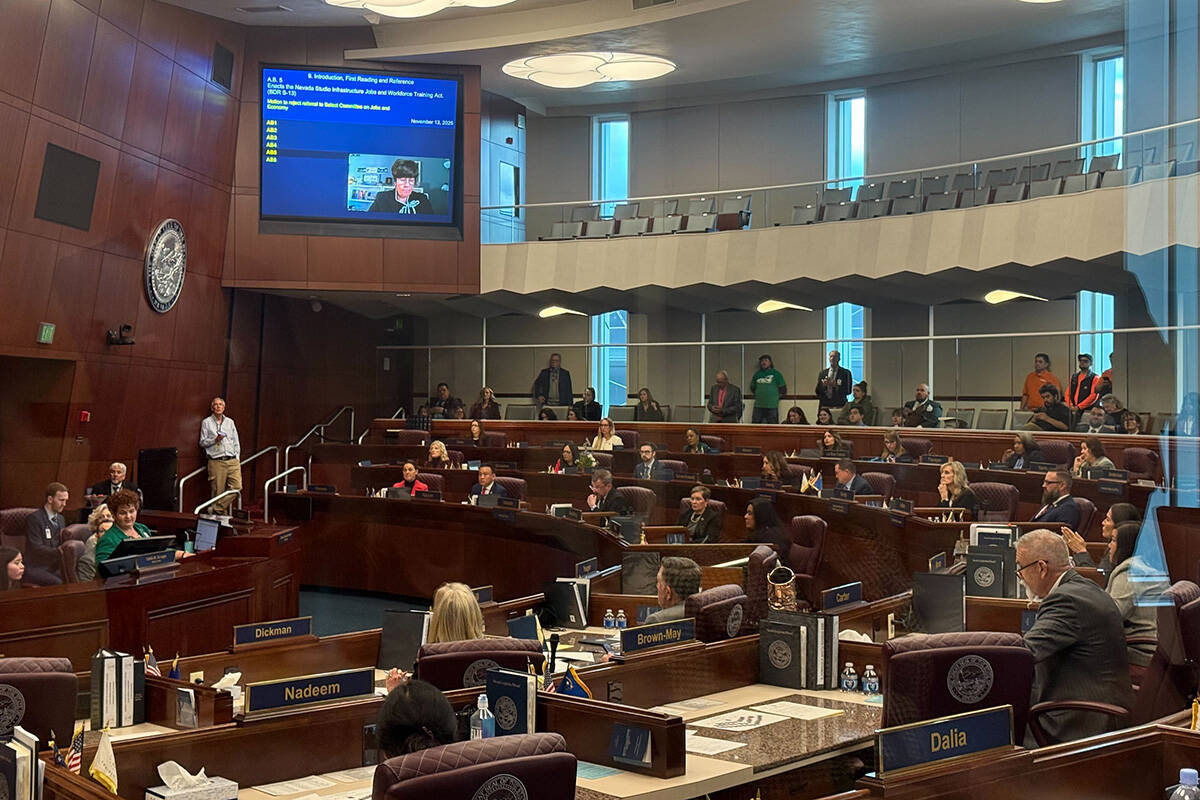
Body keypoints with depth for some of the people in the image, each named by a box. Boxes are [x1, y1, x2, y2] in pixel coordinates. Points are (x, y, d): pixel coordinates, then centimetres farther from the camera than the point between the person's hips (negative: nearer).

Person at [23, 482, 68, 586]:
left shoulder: (60, 519, 18)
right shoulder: (34, 518, -6)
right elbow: (37, 549, -15)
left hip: (55, 567, 7)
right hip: (36, 569, -7)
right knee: (60, 584, -32)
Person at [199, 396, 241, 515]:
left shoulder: (230, 422, 17)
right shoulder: (206, 422, 8)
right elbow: (202, 442, 5)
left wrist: (237, 458, 8)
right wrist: (215, 440, -11)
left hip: (232, 461, 3)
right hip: (216, 462, -3)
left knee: (237, 486, -11)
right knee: (218, 491, -5)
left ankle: (215, 509, -5)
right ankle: (223, 513, 4)